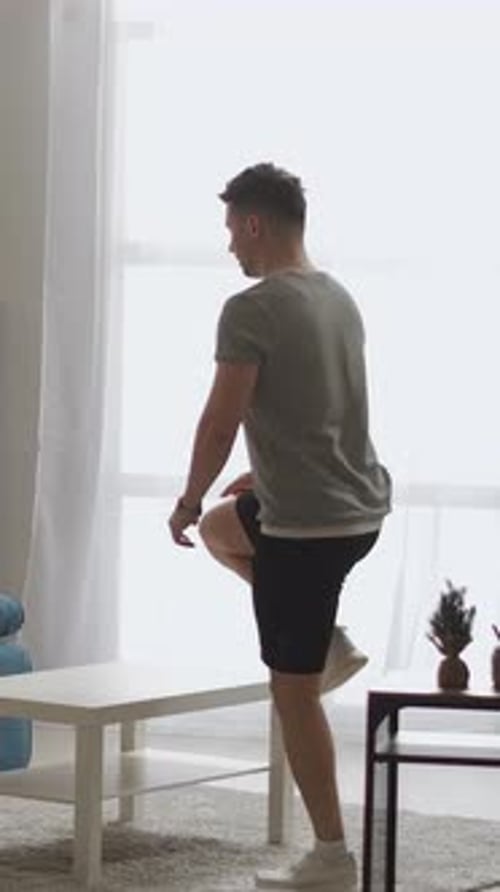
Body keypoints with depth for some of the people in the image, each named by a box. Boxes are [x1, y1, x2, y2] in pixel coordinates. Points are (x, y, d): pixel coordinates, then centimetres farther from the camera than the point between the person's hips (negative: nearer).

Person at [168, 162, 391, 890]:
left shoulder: (252, 310, -17)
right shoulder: (340, 299, 11)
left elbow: (222, 421, -16)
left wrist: (188, 499, 0)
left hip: (308, 522, -9)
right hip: (361, 506, 9)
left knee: (294, 689, 0)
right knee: (222, 528, 33)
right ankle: (323, 638, 22)